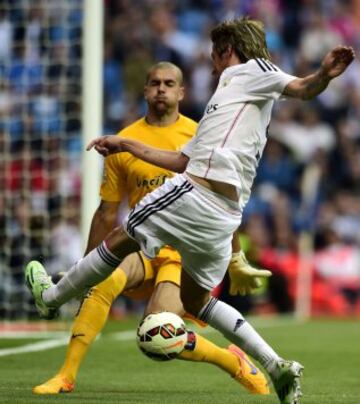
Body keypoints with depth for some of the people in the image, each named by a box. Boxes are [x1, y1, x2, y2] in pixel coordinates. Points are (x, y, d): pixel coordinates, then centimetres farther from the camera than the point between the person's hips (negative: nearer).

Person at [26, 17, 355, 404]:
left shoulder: (248, 70, 7)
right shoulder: (227, 95, 31)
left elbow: (302, 89, -10)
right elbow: (184, 160, 30)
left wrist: (324, 75, -33)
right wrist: (127, 146, 34)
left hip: (198, 193, -9)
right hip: (226, 213, 9)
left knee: (120, 240, 10)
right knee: (195, 300, 17)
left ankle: (51, 296, 26)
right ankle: (278, 367, 7)